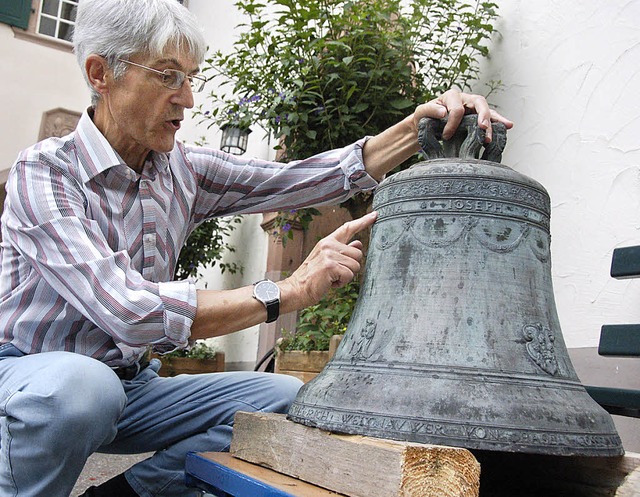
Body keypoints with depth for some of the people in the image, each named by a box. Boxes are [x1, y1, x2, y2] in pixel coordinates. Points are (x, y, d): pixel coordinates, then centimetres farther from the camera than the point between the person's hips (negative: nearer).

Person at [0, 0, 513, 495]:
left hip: (128, 385, 5)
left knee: (286, 398, -13)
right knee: (76, 386, -41)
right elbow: (129, 311, -33)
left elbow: (306, 178, -5)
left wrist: (420, 126, -18)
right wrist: (288, 292, -31)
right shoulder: (44, 172, -20)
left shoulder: (183, 171, -1)